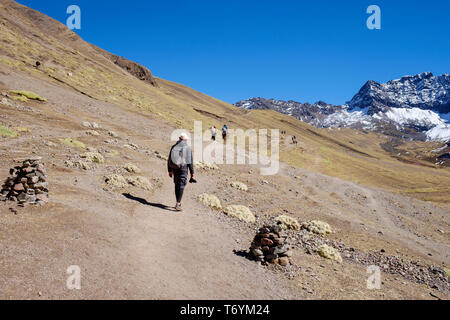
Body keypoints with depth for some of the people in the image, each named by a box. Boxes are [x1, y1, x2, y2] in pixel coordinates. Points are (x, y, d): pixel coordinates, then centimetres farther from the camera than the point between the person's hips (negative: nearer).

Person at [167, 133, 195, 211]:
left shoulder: (174, 147, 8)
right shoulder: (188, 148, -2)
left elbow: (169, 160, 10)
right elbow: (190, 161, -5)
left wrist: (170, 171, 16)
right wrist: (192, 173, -1)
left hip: (175, 168, 4)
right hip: (183, 168, -4)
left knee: (177, 185, 16)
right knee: (181, 186, -5)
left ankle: (178, 203, 24)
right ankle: (178, 204, -15)